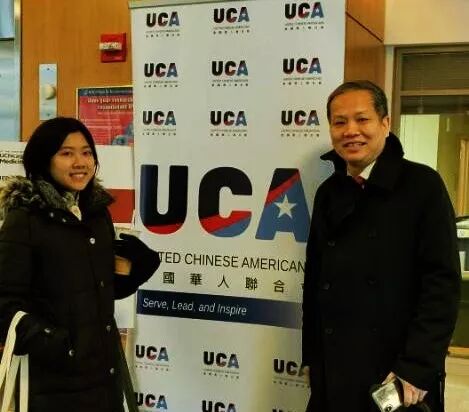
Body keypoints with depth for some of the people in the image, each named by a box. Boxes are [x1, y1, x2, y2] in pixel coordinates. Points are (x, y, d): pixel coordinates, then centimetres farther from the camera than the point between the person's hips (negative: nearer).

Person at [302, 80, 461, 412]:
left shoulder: (422, 184, -8)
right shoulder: (329, 192, 6)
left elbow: (443, 283, -13)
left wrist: (416, 369, -17)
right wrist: (311, 356, 10)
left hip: (402, 375, -4)